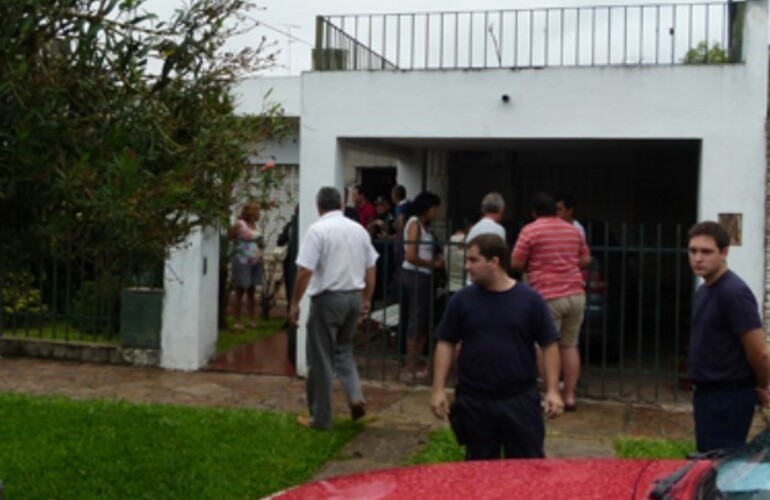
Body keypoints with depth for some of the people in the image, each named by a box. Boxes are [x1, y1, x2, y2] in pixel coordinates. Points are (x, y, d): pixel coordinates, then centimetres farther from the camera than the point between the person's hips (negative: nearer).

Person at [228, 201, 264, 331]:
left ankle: (251, 320, 14)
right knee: (240, 292, -2)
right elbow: (228, 237, -15)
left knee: (251, 291, 9)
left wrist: (260, 251, 4)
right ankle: (237, 321, 2)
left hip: (255, 262, 7)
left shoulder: (257, 226, 11)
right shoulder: (240, 225, -10)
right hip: (242, 261, -6)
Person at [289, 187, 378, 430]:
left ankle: (320, 418, 13)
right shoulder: (359, 229, 8)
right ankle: (355, 396, 5)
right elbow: (370, 269, 12)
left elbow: (305, 271, -15)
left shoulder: (317, 230, -10)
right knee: (343, 349, 24)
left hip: (328, 298, -6)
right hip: (354, 296, 6)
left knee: (321, 358, 5)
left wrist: (295, 303, -7)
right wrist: (366, 299, 22)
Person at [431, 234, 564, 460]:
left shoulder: (530, 299, -3)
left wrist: (552, 391, -6)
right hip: (474, 401, 2)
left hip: (520, 400, -1)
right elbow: (446, 344, 4)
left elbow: (549, 345, 0)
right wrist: (438, 389, -1)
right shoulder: (462, 300, 1)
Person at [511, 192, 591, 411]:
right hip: (576, 294, 5)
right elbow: (585, 259, 19)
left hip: (548, 296, -5)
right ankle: (570, 396, 14)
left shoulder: (530, 231, -5)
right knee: (570, 346, 11)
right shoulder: (573, 230, 12)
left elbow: (516, 263, -6)